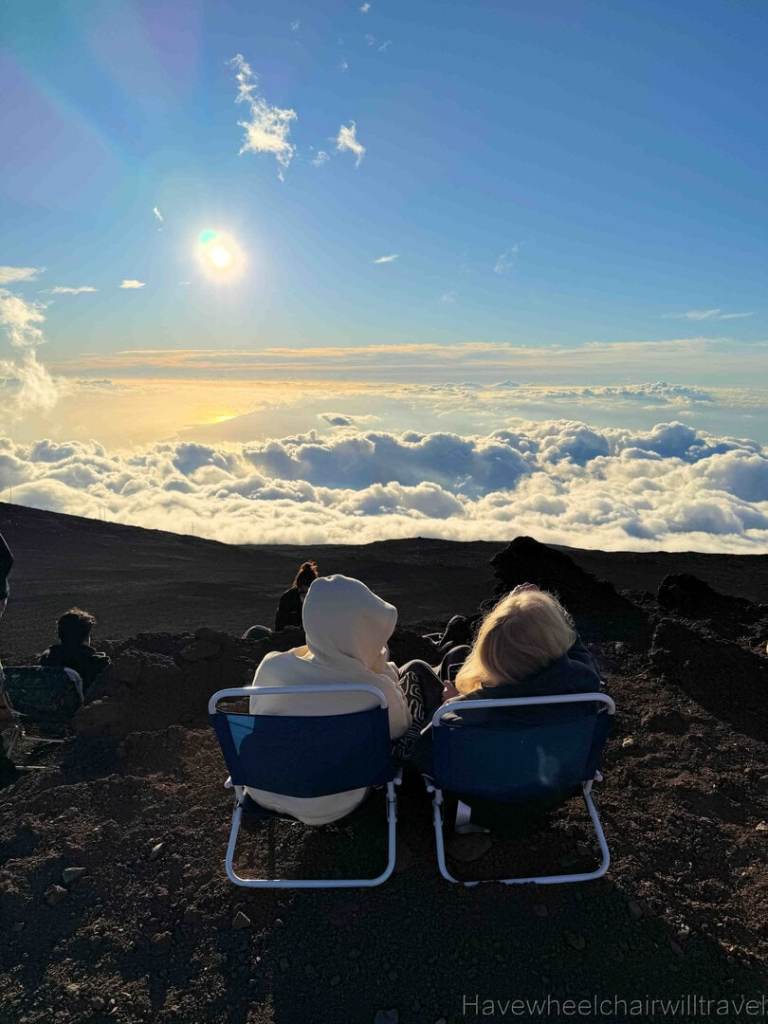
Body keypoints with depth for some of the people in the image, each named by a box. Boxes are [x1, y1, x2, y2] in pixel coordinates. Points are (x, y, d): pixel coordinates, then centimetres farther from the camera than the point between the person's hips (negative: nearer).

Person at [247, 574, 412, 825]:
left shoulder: (272, 666, -21)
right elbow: (401, 729, -5)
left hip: (264, 792, 3)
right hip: (328, 808, -2)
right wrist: (382, 671, -1)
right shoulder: (377, 690, -27)